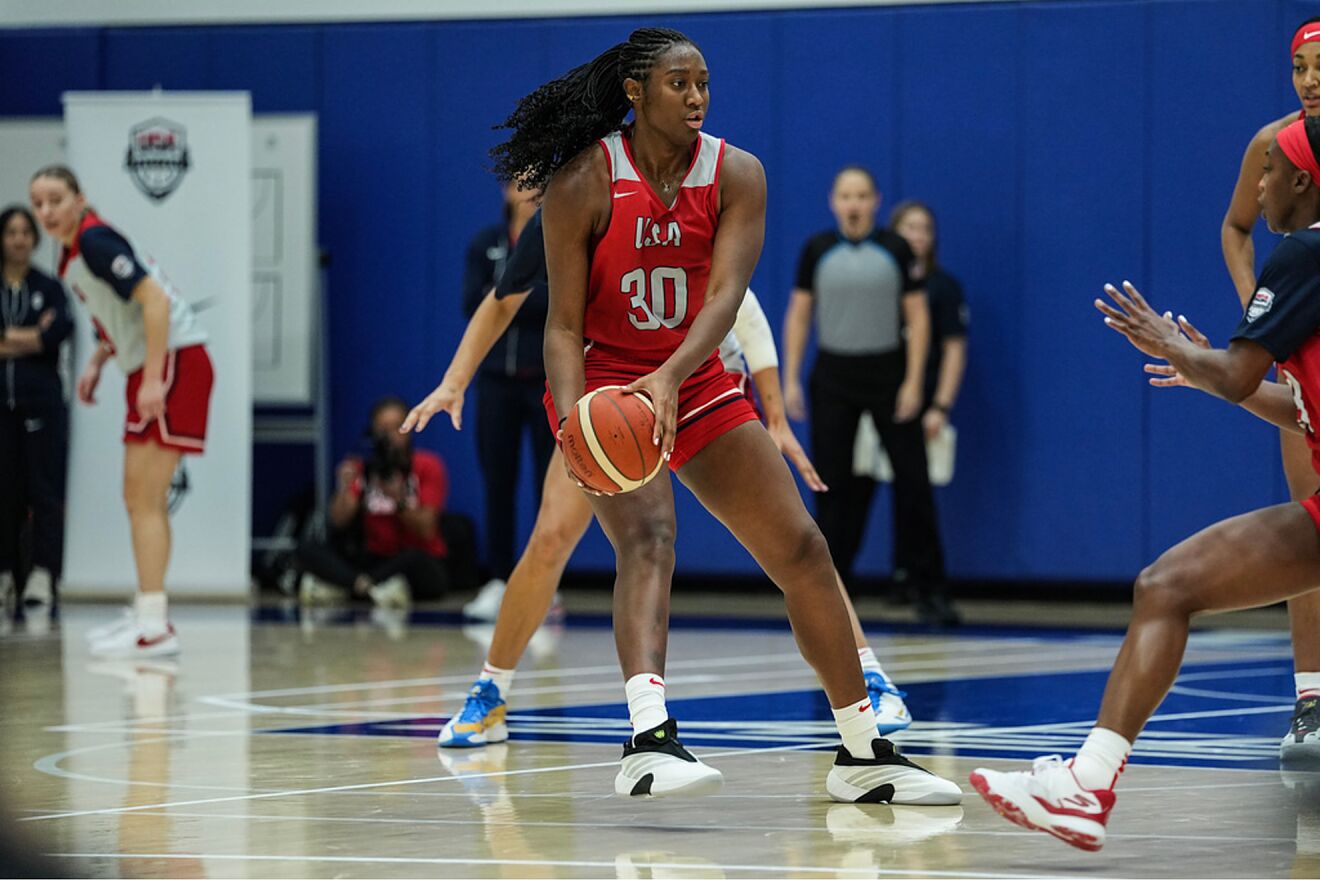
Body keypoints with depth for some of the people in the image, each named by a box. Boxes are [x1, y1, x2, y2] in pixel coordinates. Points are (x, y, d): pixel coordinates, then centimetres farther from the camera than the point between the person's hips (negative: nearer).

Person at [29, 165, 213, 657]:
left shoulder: (94, 242, -15)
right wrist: (97, 362, 13)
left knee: (145, 499, -12)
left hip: (175, 360, -10)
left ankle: (154, 628, -13)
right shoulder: (70, 257, 13)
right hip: (147, 368, 10)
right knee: (139, 499, 14)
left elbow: (154, 300, -23)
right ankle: (147, 614, 21)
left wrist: (154, 378, -26)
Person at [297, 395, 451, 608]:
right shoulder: (361, 468, 4)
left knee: (414, 558, -39)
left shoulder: (428, 466, -3)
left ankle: (336, 586, -31)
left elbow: (426, 532, -13)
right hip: (375, 558, 3)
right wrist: (345, 489, -30)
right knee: (308, 548, -19)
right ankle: (373, 588, -40)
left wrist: (399, 499, -29)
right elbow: (339, 521, -10)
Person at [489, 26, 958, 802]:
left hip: (695, 382, 5)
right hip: (608, 383, -5)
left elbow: (725, 296, -21)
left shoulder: (736, 176, -7)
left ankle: (864, 754, 13)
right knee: (649, 537, -30)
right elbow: (564, 324, -14)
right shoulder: (583, 184, -15)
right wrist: (572, 417, -32)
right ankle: (649, 743, -48)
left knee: (802, 549, 2)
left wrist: (669, 378, -38)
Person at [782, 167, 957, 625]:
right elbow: (798, 315, 7)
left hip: (888, 372, -1)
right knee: (833, 484, 2)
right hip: (833, 376, 1)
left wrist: (913, 382, -7)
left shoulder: (896, 250, 0)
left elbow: (918, 317, 0)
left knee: (913, 482, -3)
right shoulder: (817, 250, 3)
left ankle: (931, 591, 3)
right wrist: (790, 379, 0)